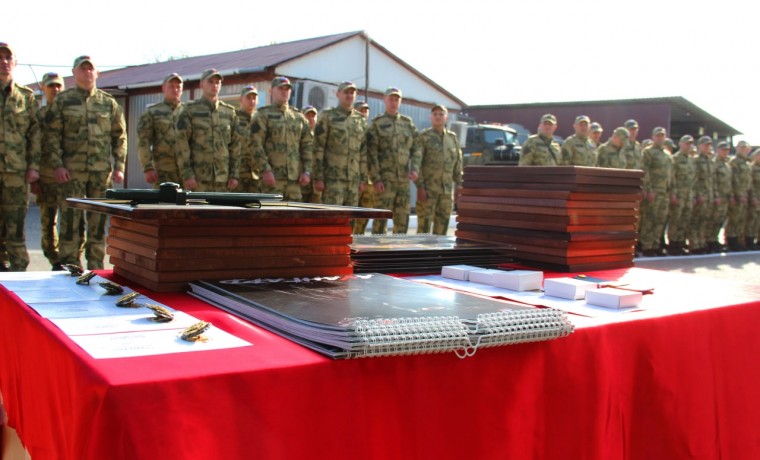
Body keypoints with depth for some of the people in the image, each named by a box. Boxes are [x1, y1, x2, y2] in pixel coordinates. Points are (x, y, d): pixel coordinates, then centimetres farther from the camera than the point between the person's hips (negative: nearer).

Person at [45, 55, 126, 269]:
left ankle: (96, 267, 13)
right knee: (71, 219, -3)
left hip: (102, 171, 2)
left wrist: (119, 167, 3)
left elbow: (120, 137, 11)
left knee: (98, 220, 5)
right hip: (72, 170, -2)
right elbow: (52, 135, 2)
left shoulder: (109, 103, 11)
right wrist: (57, 165, -8)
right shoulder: (62, 101, 6)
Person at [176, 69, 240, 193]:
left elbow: (235, 144, 10)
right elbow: (181, 144, -5)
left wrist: (234, 175, 4)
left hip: (223, 177, 3)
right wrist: (187, 175, -12)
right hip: (197, 177, -3)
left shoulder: (229, 112, 11)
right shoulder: (190, 110, 1)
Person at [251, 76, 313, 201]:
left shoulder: (299, 117, 17)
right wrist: (265, 170, -16)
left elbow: (308, 145, 14)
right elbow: (256, 144, -7)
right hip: (272, 176, -5)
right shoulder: (263, 115, 3)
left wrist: (307, 171, 3)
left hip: (294, 176, 5)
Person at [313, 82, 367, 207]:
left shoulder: (361, 120, 13)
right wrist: (318, 178, -11)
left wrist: (363, 179, 9)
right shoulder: (327, 117, -1)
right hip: (332, 178, -5)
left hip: (353, 179, 5)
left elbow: (363, 151, 14)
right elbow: (318, 148, -6)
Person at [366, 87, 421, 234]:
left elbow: (416, 148, 13)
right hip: (385, 178, -4)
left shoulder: (408, 123, 14)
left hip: (404, 178, 5)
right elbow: (371, 153, -5)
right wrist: (376, 179, -13)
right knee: (382, 216, -7)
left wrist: (415, 168, -4)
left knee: (403, 217, 7)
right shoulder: (377, 124, 1)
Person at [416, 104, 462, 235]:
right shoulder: (424, 137, -2)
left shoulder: (453, 138, 12)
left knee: (442, 224, 7)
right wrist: (420, 187, -13)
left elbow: (458, 162, 16)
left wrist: (458, 185, 10)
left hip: (447, 190, 5)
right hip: (428, 189, -4)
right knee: (424, 224, -5)